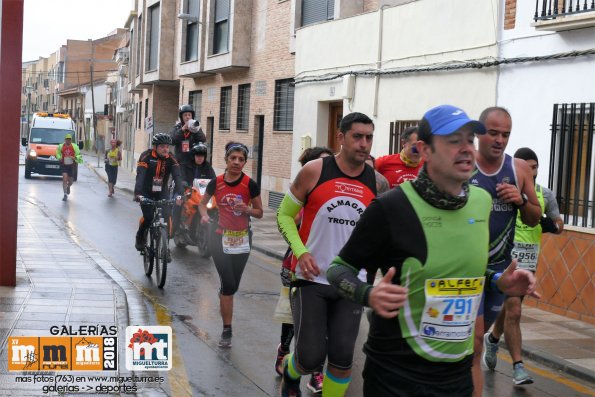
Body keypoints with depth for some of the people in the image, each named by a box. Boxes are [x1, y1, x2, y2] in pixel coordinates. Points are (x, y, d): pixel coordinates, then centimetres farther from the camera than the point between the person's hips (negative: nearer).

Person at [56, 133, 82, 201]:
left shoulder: (74, 146, -2)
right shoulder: (61, 146, 0)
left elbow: (79, 155, 2)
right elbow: (57, 153, 14)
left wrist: (75, 158, -19)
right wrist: (59, 158, -6)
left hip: (71, 165, 1)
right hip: (63, 165, -1)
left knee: (70, 180, 10)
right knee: (64, 178, -16)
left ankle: (68, 187, 47)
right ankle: (65, 194, -13)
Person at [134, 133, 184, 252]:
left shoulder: (171, 159, -13)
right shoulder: (146, 156, -19)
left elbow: (177, 177, -22)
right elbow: (140, 175, -30)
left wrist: (179, 194, -39)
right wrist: (138, 193, -44)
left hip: (162, 192, 2)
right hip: (146, 192, -2)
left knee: (166, 216, -14)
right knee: (148, 217, -17)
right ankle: (140, 238, 13)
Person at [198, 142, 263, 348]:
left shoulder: (250, 184, -8)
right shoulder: (216, 182, -4)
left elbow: (259, 213, -1)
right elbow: (202, 203, 13)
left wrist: (247, 209, -21)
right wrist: (204, 215, -8)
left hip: (241, 238, 1)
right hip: (220, 237, -1)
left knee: (233, 285, 10)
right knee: (229, 284, -9)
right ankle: (227, 330, 0)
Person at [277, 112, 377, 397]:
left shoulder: (377, 182, -1)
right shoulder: (314, 171, -9)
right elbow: (284, 215, 0)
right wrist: (301, 252, -13)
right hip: (312, 279, -2)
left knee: (342, 357, 1)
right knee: (311, 357, -3)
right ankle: (291, 371, 33)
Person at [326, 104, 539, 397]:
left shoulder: (481, 202, 2)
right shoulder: (391, 207, -17)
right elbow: (339, 268, -8)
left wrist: (497, 282, 2)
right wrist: (369, 295, -26)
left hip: (457, 372, 6)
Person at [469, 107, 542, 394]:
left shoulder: (520, 169, 2)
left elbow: (534, 219, 8)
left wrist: (521, 200, -12)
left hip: (501, 265, 5)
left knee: (476, 334, 19)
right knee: (474, 339, -12)